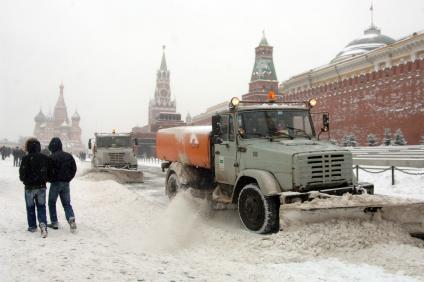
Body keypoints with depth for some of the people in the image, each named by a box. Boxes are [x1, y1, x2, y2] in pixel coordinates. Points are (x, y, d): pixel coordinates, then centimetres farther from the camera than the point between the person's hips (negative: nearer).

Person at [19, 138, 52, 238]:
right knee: (41, 207, 10)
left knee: (30, 207, 13)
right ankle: (43, 224, -10)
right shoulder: (45, 158, -1)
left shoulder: (26, 159, -14)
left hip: (30, 188, -3)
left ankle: (32, 226, 22)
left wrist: (26, 180, 9)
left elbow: (22, 174, -12)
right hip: (42, 187, 3)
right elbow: (50, 174, 4)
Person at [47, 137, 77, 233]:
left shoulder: (52, 157, -14)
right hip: (66, 183, 5)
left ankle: (54, 222, 13)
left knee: (52, 203, 12)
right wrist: (68, 178, 13)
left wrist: (50, 179, 3)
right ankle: (71, 219, -12)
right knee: (67, 203, 9)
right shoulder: (69, 156, 5)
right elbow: (74, 169, 8)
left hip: (55, 183, -5)